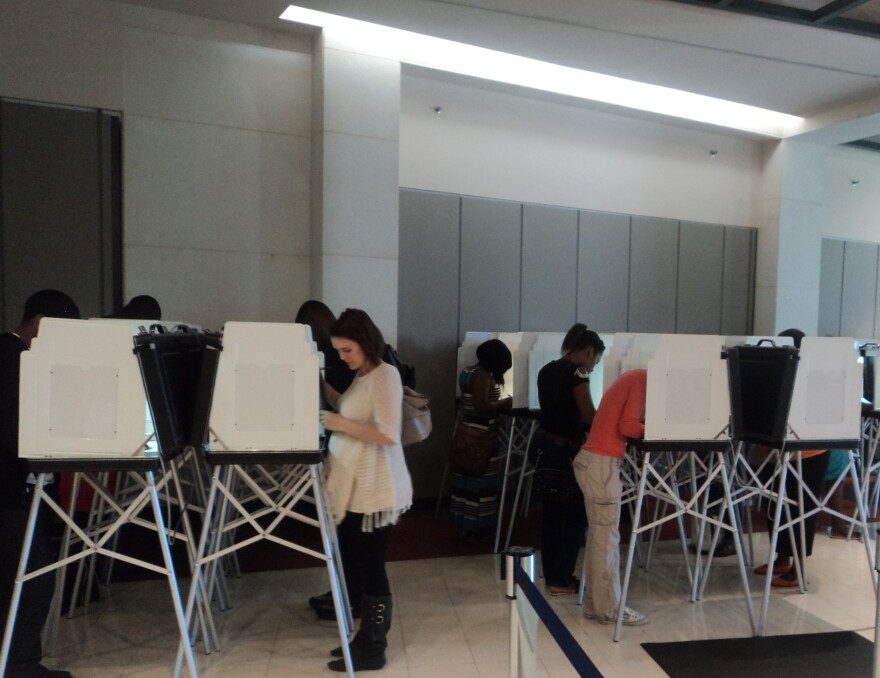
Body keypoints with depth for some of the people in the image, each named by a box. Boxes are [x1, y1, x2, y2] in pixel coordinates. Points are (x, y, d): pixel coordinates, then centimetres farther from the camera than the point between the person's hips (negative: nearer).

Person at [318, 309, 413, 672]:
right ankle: (364, 640, 30)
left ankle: (373, 650, 17)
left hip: (374, 491, -9)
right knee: (354, 566, 16)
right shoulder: (362, 375, 13)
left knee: (369, 568, 2)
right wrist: (325, 387, 10)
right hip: (354, 488, 9)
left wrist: (340, 424, -19)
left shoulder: (384, 375, -15)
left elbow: (389, 435, -23)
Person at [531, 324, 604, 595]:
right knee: (575, 516, 5)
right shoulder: (576, 372, -13)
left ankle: (551, 575, 26)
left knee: (552, 513, 16)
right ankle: (561, 580, 13)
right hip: (564, 451, -8)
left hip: (544, 446, 8)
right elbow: (589, 416, -15)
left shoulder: (547, 370, 12)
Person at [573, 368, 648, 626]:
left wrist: (643, 427, 2)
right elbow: (628, 426, -18)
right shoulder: (644, 379, -10)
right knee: (607, 536, -1)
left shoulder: (634, 377, 18)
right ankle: (609, 608, 9)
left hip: (593, 459, 9)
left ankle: (595, 603, 21)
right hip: (602, 463, -9)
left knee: (599, 533, 13)